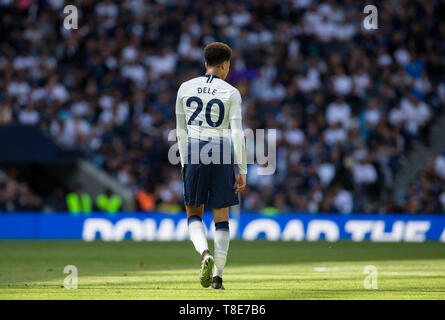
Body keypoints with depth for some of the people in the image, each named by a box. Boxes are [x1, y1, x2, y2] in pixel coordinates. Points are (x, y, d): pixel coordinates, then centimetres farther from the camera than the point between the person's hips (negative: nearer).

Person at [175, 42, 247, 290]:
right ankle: (218, 276, 5)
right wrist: (243, 170, -4)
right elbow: (237, 133, -8)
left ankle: (205, 253, -17)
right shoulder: (231, 93, -3)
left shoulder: (185, 88, 5)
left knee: (194, 215, 13)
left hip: (193, 156, 1)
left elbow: (181, 130, 9)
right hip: (222, 157, -1)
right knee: (222, 218, 8)